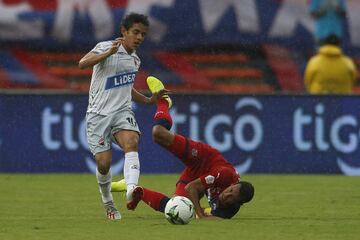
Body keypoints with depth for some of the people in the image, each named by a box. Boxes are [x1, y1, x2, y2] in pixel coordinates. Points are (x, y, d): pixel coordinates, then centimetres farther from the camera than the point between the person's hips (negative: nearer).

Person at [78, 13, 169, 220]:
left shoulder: (135, 60, 16)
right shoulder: (106, 47, -6)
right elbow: (83, 63, -25)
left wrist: (149, 100, 25)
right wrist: (108, 53, -36)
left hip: (122, 112, 4)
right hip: (99, 113, -4)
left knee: (131, 142, -28)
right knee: (104, 162, -8)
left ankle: (132, 188, -51)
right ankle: (108, 203, 21)